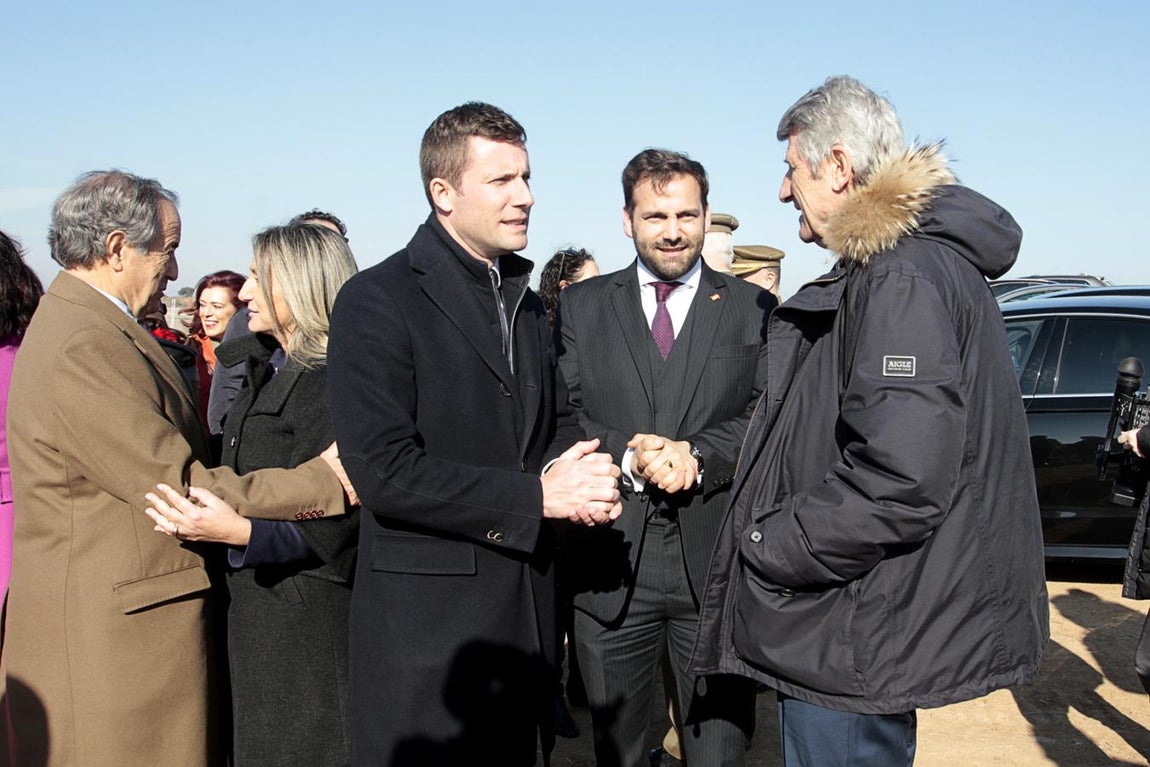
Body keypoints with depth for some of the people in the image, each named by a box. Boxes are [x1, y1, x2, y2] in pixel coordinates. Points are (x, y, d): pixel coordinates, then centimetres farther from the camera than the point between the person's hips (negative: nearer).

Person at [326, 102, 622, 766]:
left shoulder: (527, 304, 13)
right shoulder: (378, 301, -12)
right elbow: (385, 472, -20)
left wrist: (585, 475, -5)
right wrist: (538, 496, -19)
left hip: (525, 611, 7)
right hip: (427, 617, -7)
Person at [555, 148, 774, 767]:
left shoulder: (754, 309, 7)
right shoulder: (581, 306, 9)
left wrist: (697, 454, -17)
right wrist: (628, 454, -16)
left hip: (716, 562, -1)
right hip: (610, 562, 1)